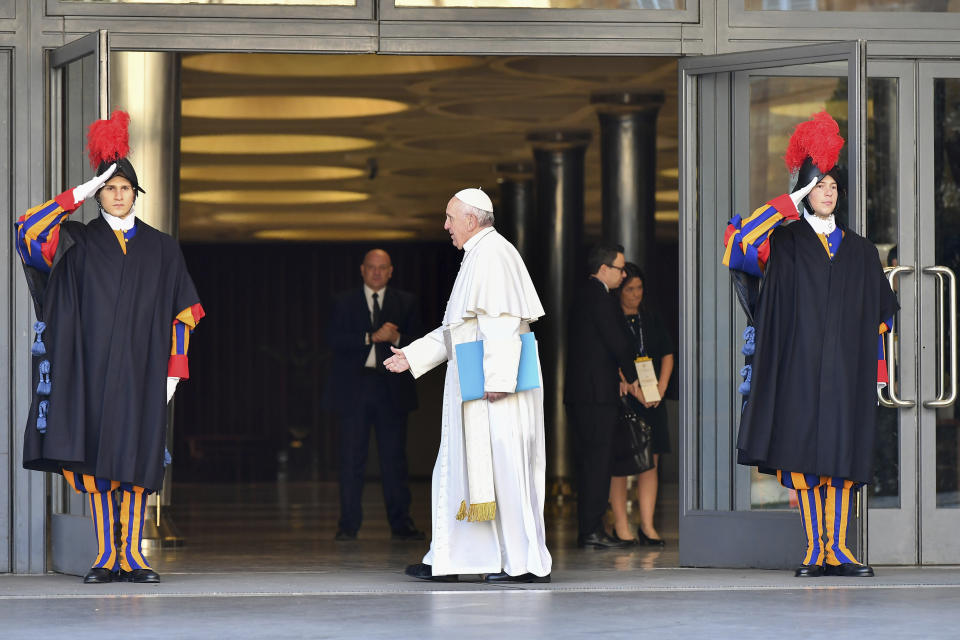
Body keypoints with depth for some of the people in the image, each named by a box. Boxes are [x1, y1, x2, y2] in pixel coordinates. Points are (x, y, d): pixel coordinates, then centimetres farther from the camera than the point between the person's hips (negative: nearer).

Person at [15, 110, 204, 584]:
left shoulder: (161, 248, 10)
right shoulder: (77, 242, 8)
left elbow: (182, 312, 10)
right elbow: (29, 229, -9)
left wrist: (175, 368, 2)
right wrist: (78, 195, -8)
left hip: (141, 369, 1)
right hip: (91, 368, -1)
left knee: (135, 457, -3)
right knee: (95, 458, -4)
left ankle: (131, 555, 0)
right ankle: (106, 557, -2)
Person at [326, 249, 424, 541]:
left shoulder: (406, 303, 10)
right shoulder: (344, 303, 7)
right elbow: (334, 339, -7)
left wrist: (396, 338, -17)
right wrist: (370, 337, -16)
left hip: (391, 388, 1)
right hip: (354, 388, -1)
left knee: (395, 459, 1)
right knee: (352, 459, 0)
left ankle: (401, 524, 6)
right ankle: (348, 525, 4)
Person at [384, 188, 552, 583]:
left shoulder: (493, 254, -12)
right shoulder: (477, 258, 21)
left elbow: (502, 321, -21)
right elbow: (458, 329, 26)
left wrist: (497, 378, -26)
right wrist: (413, 356, 24)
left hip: (495, 386, -11)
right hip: (476, 387, 11)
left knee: (503, 469, -8)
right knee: (456, 469, 9)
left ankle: (528, 563, -5)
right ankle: (446, 561, 10)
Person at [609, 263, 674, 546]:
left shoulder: (651, 318, 13)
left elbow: (667, 354, 14)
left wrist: (661, 388, -1)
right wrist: (635, 390, -16)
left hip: (652, 403, 5)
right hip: (620, 401, -5)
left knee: (651, 462, 1)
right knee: (619, 465, -3)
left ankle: (647, 526, 4)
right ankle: (621, 526, 3)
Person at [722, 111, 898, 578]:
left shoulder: (860, 250, 15)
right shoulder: (782, 243, 5)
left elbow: (878, 312, 17)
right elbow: (738, 244, -14)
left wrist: (879, 365, 10)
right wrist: (787, 206, -10)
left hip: (847, 367, 3)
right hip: (798, 365, -2)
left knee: (842, 454, -1)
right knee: (803, 453, -5)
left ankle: (838, 549, 2)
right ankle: (815, 551, -2)